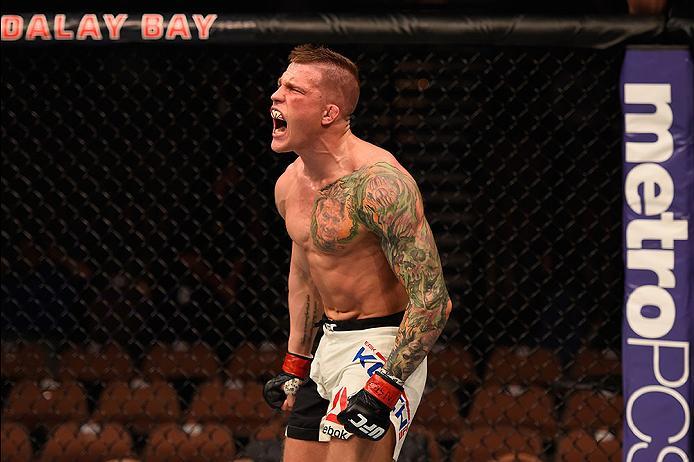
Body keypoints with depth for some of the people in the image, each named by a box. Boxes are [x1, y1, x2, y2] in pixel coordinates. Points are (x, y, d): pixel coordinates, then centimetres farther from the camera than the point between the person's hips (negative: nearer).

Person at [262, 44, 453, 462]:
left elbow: (432, 299, -23)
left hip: (382, 350, -9)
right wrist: (295, 366, 24)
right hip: (329, 347, 9)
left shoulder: (377, 183, -21)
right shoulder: (290, 185, 6)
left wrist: (386, 386, -27)